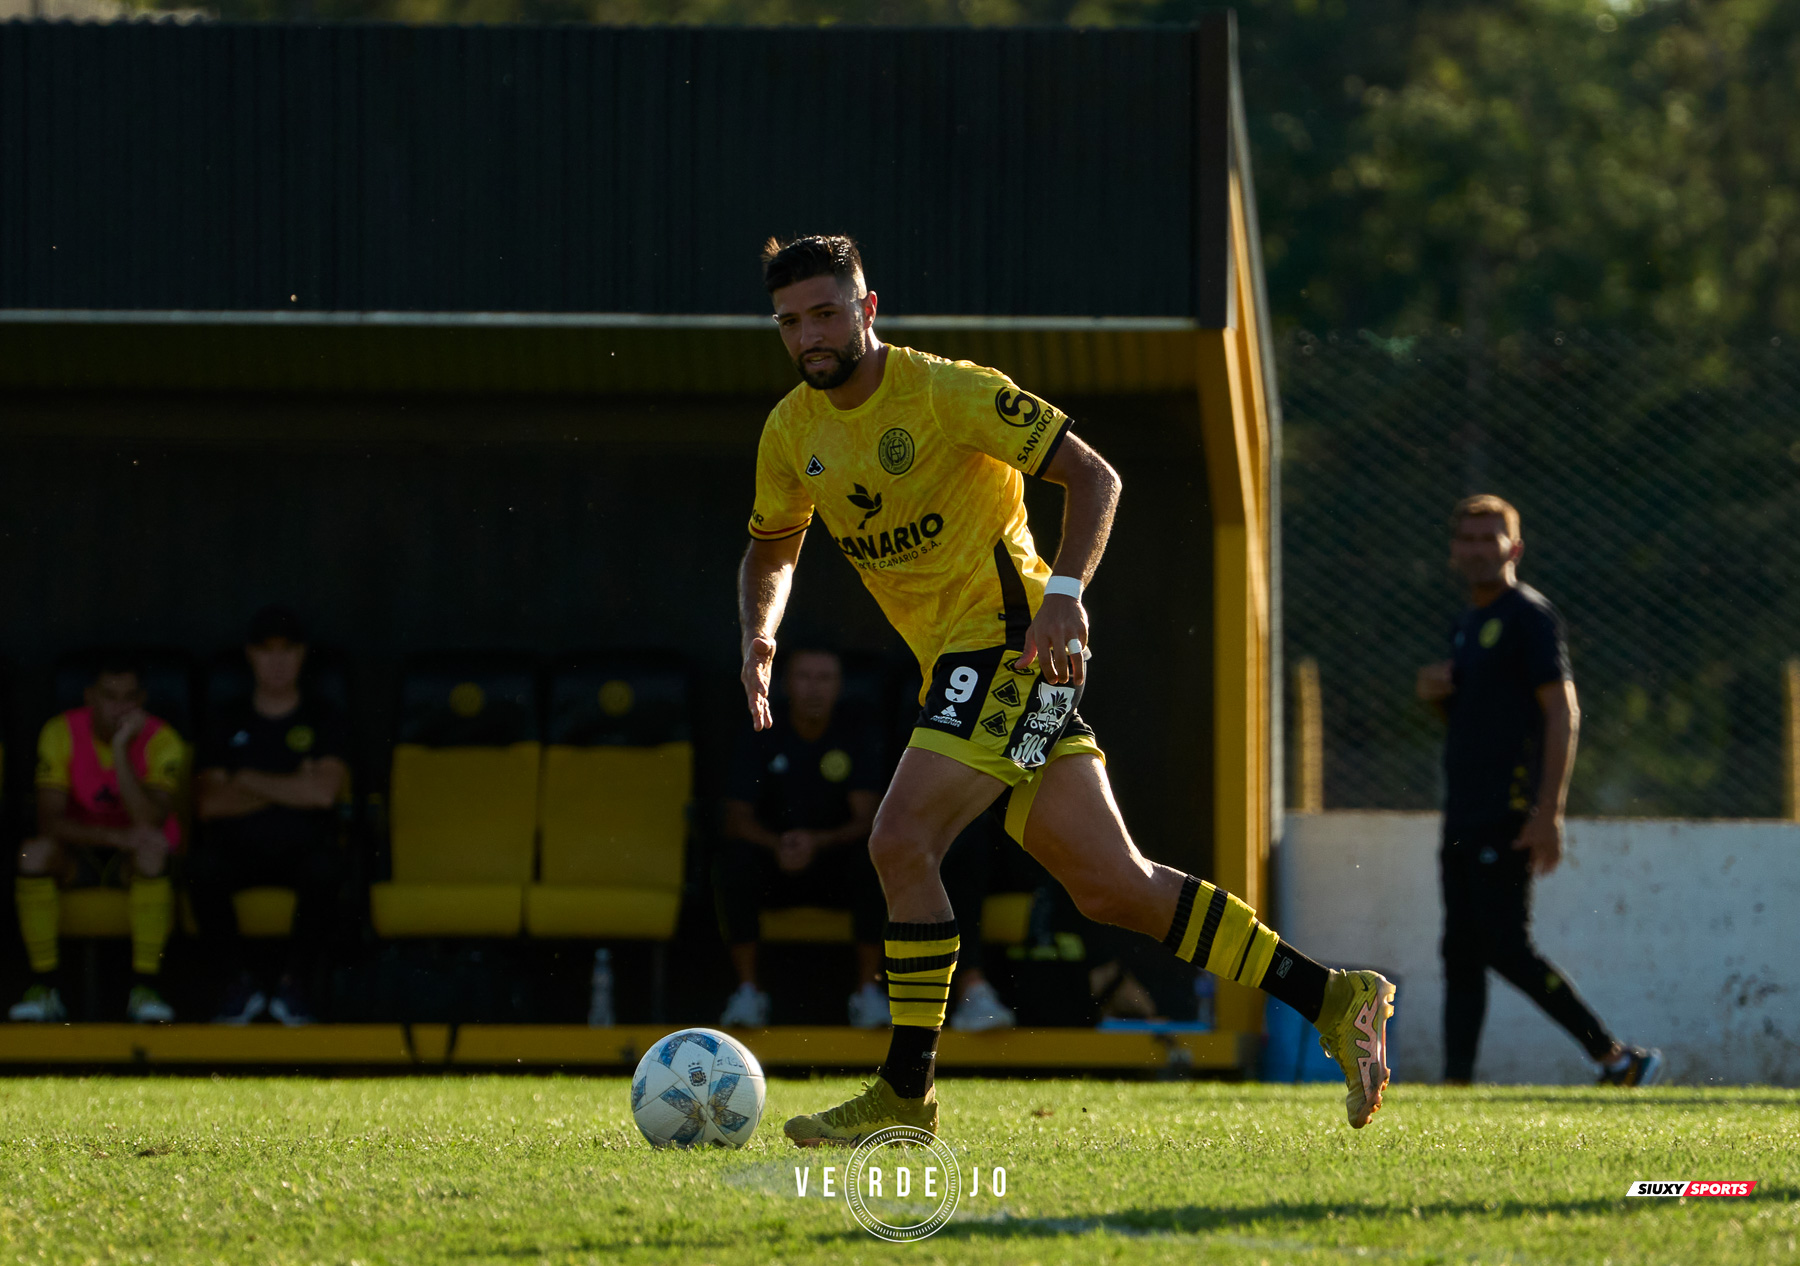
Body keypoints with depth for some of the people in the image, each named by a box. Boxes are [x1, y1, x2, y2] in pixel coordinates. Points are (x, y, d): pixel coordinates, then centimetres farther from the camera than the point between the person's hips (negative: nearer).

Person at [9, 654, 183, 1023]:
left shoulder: (160, 741, -14)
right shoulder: (62, 733, -11)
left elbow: (150, 824, -28)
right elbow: (49, 820, -19)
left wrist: (120, 750, -33)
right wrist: (117, 836, -34)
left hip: (132, 861, -1)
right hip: (80, 851, 1)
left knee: (153, 851, -36)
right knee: (34, 852, -31)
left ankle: (144, 988, -31)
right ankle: (43, 986, -24)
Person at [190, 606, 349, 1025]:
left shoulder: (322, 720, 9)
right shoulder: (229, 723, 14)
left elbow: (323, 793, -9)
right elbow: (211, 804, 0)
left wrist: (248, 781, -5)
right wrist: (292, 788, -5)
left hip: (301, 847, -1)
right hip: (239, 848, 1)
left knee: (324, 869, -38)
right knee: (202, 867, -34)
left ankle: (293, 983, -18)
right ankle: (240, 982, -15)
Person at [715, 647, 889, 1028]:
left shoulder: (859, 739, -1)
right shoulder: (761, 742, -1)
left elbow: (865, 821, -11)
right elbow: (736, 820, -9)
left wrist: (818, 842, -32)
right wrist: (777, 845, -30)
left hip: (835, 861, 0)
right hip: (775, 872, 0)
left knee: (874, 858, -32)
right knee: (736, 857, -31)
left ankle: (868, 988, -24)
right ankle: (747, 990, -27)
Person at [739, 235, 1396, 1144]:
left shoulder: (946, 393, -12)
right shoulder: (792, 432, 9)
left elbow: (1092, 476, -11)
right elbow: (771, 554, 24)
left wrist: (1065, 593, -25)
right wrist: (759, 639, 3)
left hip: (1011, 641, -8)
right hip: (955, 661, 8)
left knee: (900, 840, -21)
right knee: (1113, 888, 5)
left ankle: (906, 1095, -14)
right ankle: (1333, 1000, 13)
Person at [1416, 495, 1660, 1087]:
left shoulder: (1528, 615, -8)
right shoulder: (1466, 625, 19)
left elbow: (1562, 711, -15)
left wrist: (1548, 813, -22)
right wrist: (1437, 693, 6)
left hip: (1508, 814, -9)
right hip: (1465, 815, 9)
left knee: (1506, 948, -14)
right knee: (1461, 953, 4)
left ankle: (1616, 1059, -9)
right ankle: (1456, 1087, 4)